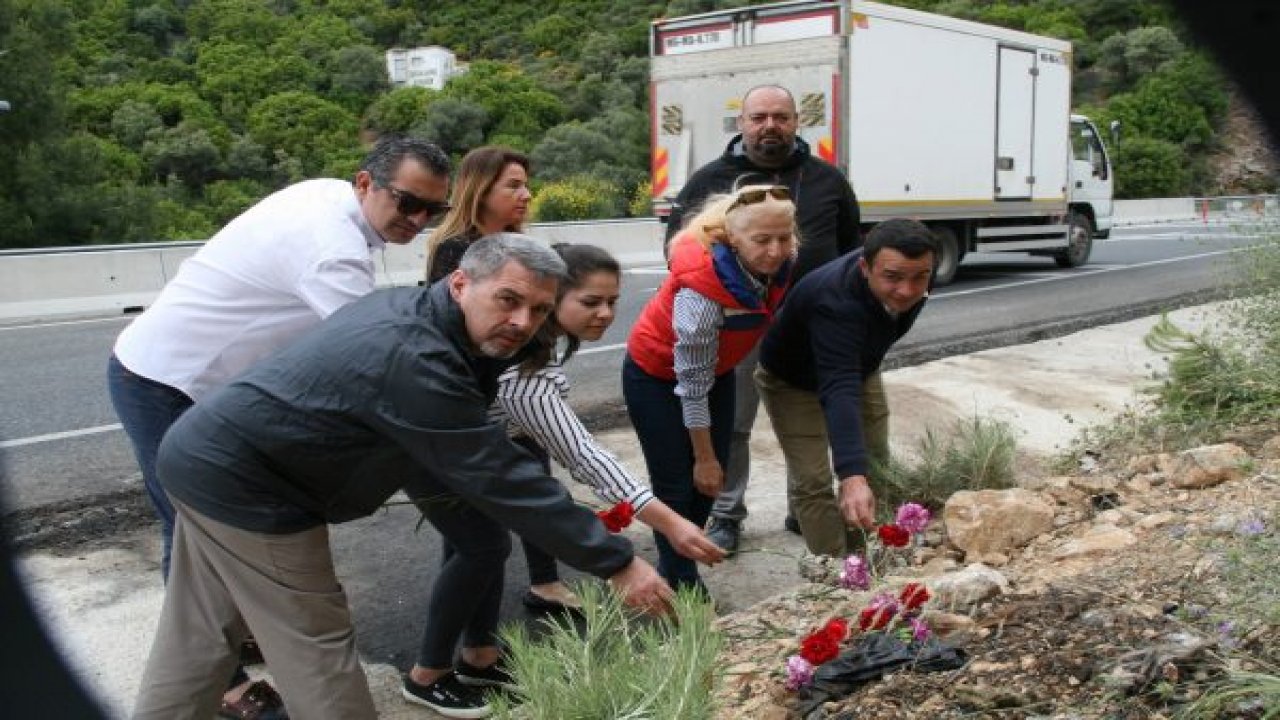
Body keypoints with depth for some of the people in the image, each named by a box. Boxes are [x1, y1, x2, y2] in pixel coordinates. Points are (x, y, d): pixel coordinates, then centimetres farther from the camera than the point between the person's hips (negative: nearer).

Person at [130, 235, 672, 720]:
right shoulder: (415, 360, -28)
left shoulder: (407, 307, 2)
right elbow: (501, 479, -27)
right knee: (315, 646, 1)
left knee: (199, 639, 22)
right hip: (239, 483, -10)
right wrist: (618, 564, -22)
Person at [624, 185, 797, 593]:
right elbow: (692, 383, -27)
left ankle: (670, 571, 30)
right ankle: (683, 587, 13)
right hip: (658, 376, -7)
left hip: (715, 367, 7)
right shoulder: (702, 288, -38)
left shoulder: (773, 265, -20)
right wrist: (704, 457, -17)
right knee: (677, 486, -2)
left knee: (709, 485, 11)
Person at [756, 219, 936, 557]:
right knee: (813, 482, -12)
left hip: (858, 366, 6)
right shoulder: (835, 303, -46)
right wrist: (852, 477, -65)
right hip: (794, 381, -6)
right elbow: (838, 392, -55)